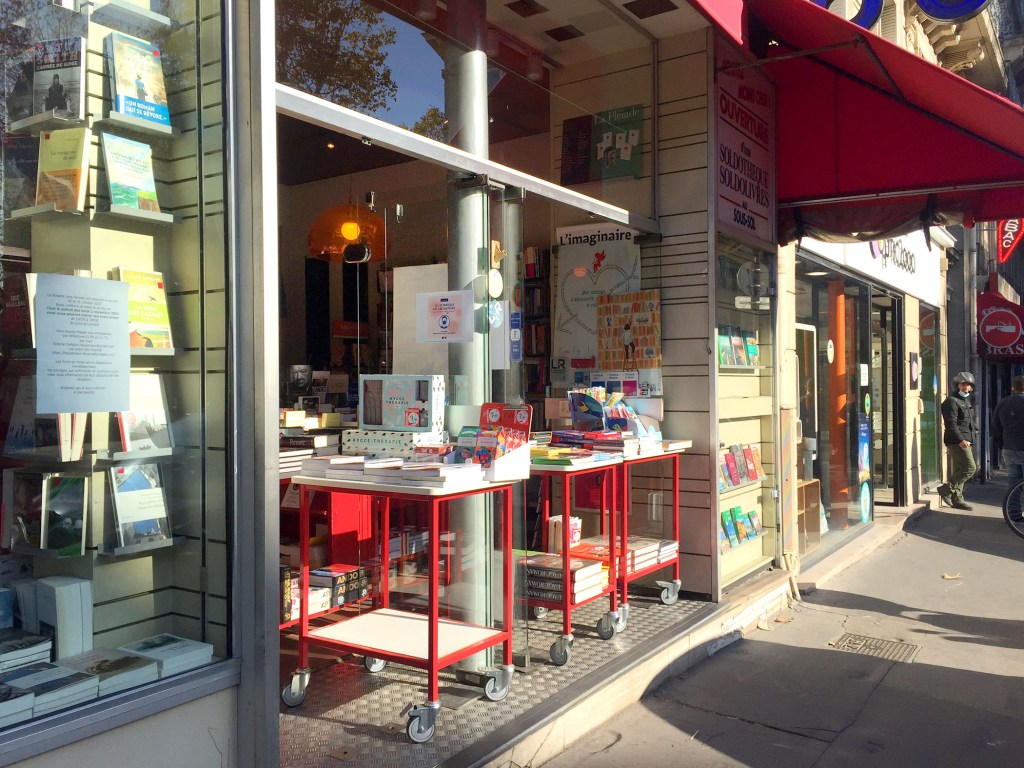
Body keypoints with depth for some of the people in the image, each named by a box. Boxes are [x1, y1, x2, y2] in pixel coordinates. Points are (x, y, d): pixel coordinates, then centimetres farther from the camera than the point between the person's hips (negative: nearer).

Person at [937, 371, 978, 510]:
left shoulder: (968, 400, 20)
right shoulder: (952, 401, -10)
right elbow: (951, 423, -18)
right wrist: (960, 439, -25)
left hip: (967, 441, 9)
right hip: (957, 441, -9)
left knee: (959, 470, 11)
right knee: (970, 468, -15)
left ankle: (957, 499, 15)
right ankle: (947, 489, -8)